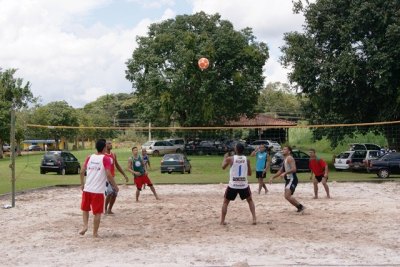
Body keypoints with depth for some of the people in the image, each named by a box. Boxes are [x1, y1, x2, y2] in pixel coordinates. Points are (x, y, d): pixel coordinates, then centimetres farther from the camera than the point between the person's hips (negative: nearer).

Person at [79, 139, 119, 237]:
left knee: (85, 209, 23)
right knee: (97, 212, 7)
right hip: (98, 190, -4)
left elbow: (82, 172, 8)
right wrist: (115, 186, -3)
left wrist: (82, 184, 22)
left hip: (87, 188, 4)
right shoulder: (106, 159, -7)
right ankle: (95, 232, 10)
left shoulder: (89, 158, 7)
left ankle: (85, 225, 7)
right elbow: (108, 175, -15)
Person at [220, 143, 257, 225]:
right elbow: (249, 173, 9)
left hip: (233, 185, -2)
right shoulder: (247, 160, 0)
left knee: (225, 202, 16)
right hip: (244, 185, 2)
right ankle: (254, 219, 12)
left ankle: (222, 221, 11)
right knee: (250, 200, 23)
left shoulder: (230, 158, -6)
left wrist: (225, 157, 29)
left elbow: (223, 167, 14)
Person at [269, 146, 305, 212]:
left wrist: (284, 173, -32)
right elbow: (280, 171, 27)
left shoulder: (290, 158, -12)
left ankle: (301, 207, -12)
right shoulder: (285, 160, 19)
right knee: (288, 196, 14)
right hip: (288, 180, 10)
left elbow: (294, 169, -26)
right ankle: (299, 207, 23)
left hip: (292, 179, -10)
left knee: (287, 196, -20)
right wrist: (273, 177, 20)